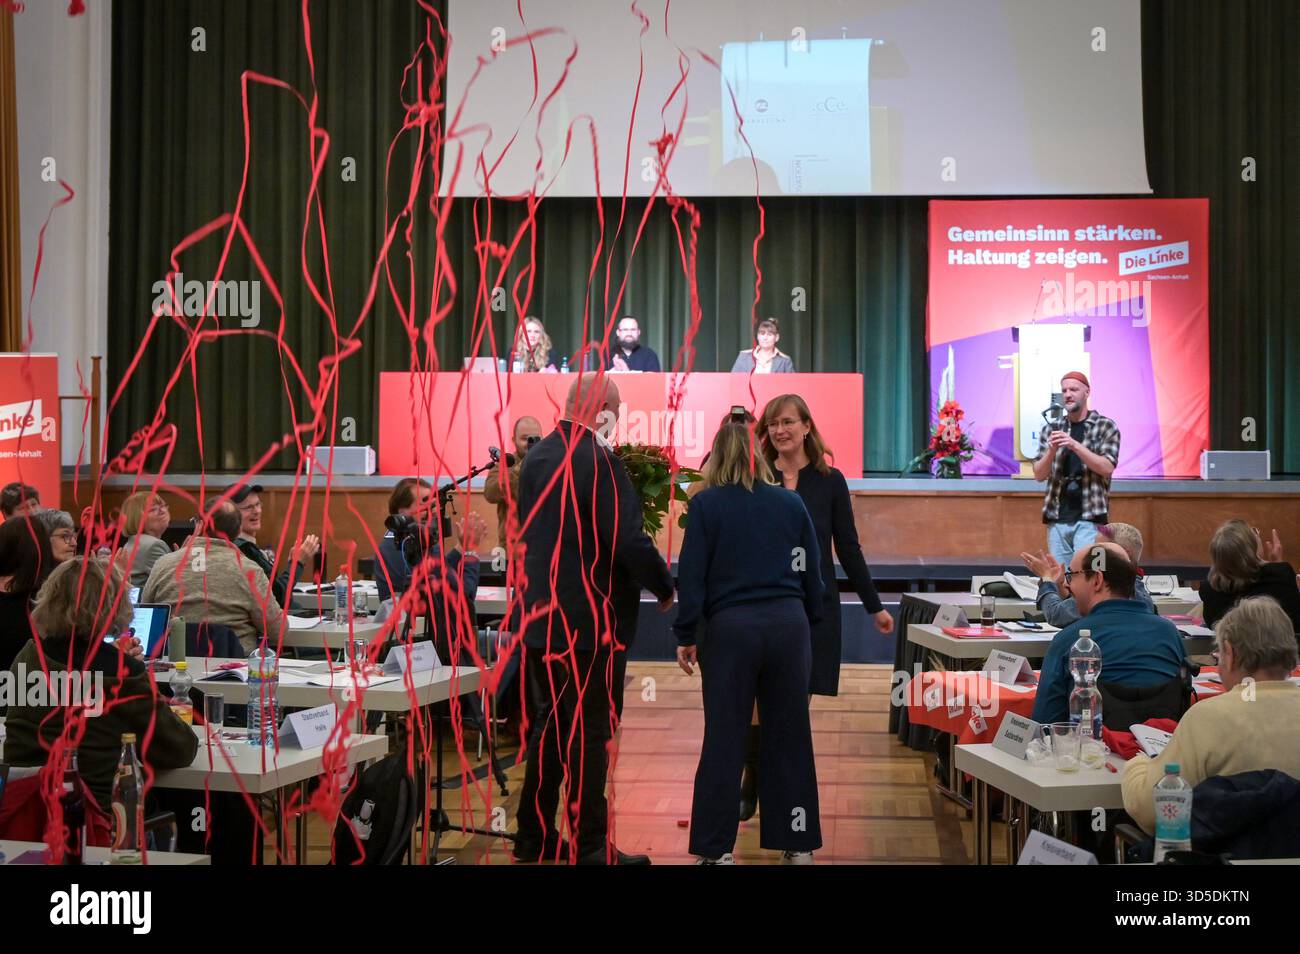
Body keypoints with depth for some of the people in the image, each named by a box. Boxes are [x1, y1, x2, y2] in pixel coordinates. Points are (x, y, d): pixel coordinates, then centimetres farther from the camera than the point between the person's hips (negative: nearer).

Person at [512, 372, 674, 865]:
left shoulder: (536, 456, 7)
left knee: (547, 727, 16)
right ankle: (591, 846, 8)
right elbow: (628, 542, -18)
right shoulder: (599, 460, -16)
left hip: (539, 615, 7)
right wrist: (665, 588, -4)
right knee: (589, 733, 2)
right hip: (586, 619, -7)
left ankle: (534, 835, 24)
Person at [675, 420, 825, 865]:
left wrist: (685, 635, 2)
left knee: (724, 738, 4)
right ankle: (797, 843, 18)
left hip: (732, 627, -2)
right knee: (789, 734, 11)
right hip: (789, 624, 3)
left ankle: (716, 847, 8)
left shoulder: (706, 505, 0)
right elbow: (812, 571, 11)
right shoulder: (791, 503, 7)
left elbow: (691, 575, -3)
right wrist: (811, 620, 22)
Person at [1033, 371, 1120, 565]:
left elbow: (1107, 467, -9)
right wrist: (1051, 450, -14)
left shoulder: (1105, 426, 2)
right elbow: (1039, 475, 6)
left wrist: (1075, 445, -20)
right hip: (1057, 517, 3)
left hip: (1089, 517, -3)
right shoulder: (1051, 429, 11)